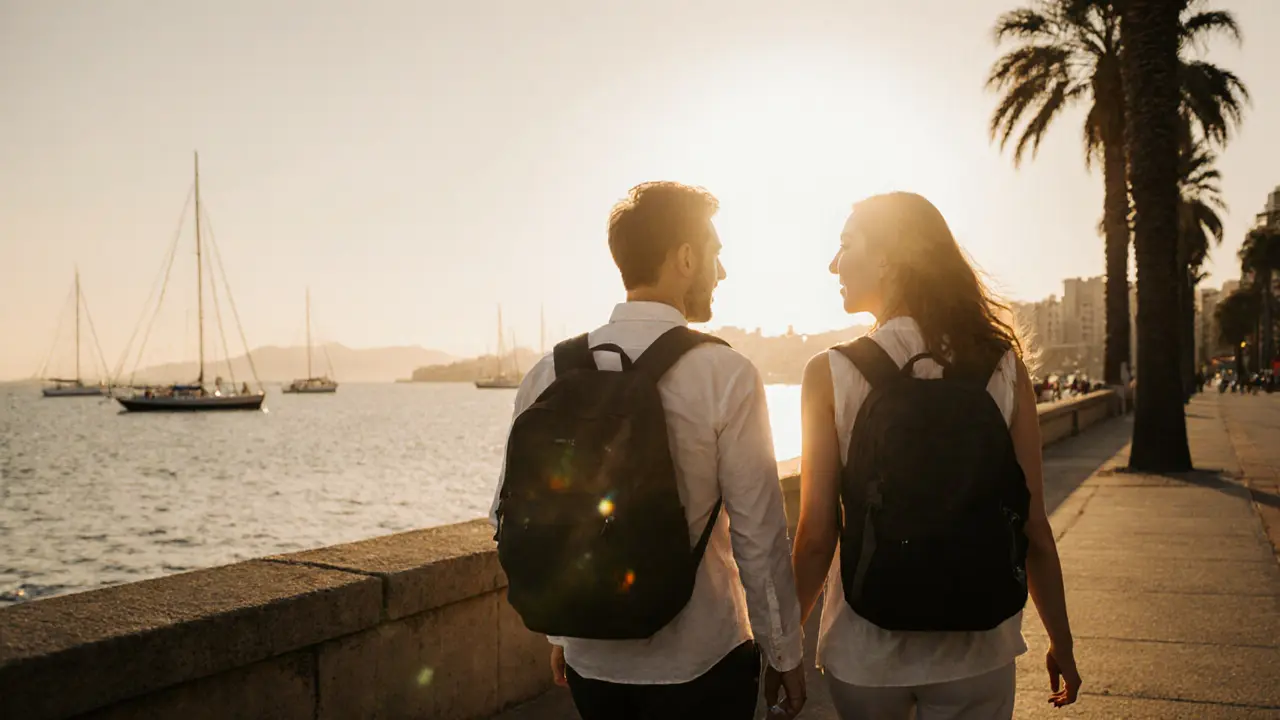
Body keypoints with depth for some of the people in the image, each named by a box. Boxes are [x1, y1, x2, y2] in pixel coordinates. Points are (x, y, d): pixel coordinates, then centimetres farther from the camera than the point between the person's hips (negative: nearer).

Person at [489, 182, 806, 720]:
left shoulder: (549, 374, -3)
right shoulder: (726, 374, -15)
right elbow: (759, 536, -13)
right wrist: (786, 655, 1)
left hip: (590, 661, 4)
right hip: (699, 664, -4)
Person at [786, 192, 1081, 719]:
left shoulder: (829, 374, -12)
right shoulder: (1005, 369, -6)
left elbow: (816, 537, -11)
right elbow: (1035, 530, -4)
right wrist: (1061, 644, 10)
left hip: (865, 655, -1)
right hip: (976, 656, 1)